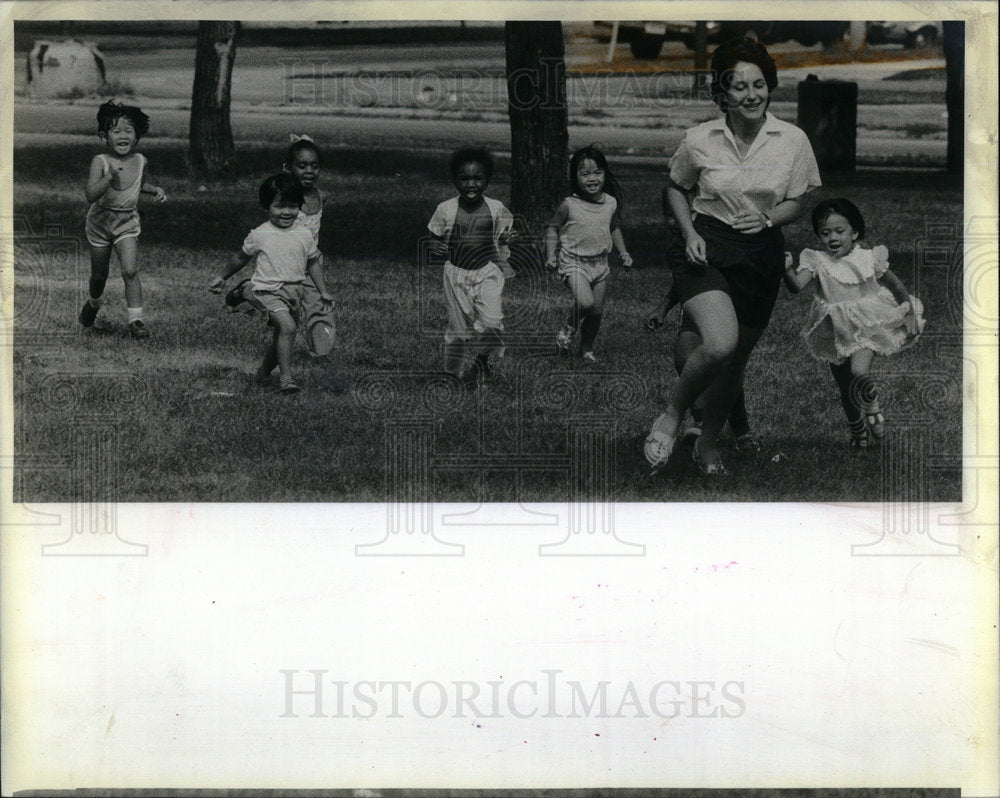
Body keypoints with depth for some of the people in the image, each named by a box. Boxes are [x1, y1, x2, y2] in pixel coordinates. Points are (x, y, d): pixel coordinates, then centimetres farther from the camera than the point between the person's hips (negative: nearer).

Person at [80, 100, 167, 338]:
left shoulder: (140, 161, -6)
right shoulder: (100, 162, -19)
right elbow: (91, 195, -31)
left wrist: (155, 190, -1)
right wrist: (110, 177, -44)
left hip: (127, 222, 1)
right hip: (100, 221, -1)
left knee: (130, 270, -16)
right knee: (99, 275, 14)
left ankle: (135, 319, -10)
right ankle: (93, 303, 45)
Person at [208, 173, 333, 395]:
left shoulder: (304, 235, 4)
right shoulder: (259, 235, -4)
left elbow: (313, 263, 16)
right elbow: (241, 258, 12)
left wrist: (323, 291, 13)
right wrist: (222, 277, 20)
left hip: (294, 291, 5)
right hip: (268, 291, -5)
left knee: (280, 336, 13)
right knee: (287, 327, -25)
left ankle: (264, 372, 36)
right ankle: (285, 377, -24)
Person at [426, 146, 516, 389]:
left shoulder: (496, 209, -5)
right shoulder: (445, 210, -6)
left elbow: (504, 235, 10)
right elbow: (434, 239, 5)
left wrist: (506, 240, -12)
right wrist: (435, 248, -17)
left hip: (488, 271, 0)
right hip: (456, 273, 0)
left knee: (491, 321, -16)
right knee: (460, 325, 6)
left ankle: (482, 359, 12)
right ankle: (460, 371, 27)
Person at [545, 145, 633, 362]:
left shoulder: (611, 203, 2)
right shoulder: (569, 205, -11)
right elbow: (552, 228, 1)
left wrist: (623, 252, 12)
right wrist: (550, 254, -8)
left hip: (600, 263, 5)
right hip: (574, 262, -4)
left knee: (596, 311, 7)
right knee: (585, 302, -24)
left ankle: (587, 347, 29)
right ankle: (569, 328, 6)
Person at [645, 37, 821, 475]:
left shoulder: (792, 140, -3)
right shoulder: (699, 139, -5)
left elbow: (796, 203, 6)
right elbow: (676, 188, 12)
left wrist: (768, 218, -12)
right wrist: (689, 232, -3)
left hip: (761, 256, 3)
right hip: (707, 249, -2)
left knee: (735, 360, 13)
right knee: (719, 343, -27)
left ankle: (708, 443, 38)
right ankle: (671, 415, -2)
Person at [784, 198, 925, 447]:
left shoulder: (868, 258, -5)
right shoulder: (816, 261, -6)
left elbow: (896, 287, 7)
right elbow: (797, 286, -21)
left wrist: (909, 313, 4)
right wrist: (788, 269, -40)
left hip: (866, 326, -2)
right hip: (834, 332, 2)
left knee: (858, 373, -25)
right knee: (844, 384, 11)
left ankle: (872, 406, 5)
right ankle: (857, 431, 33)